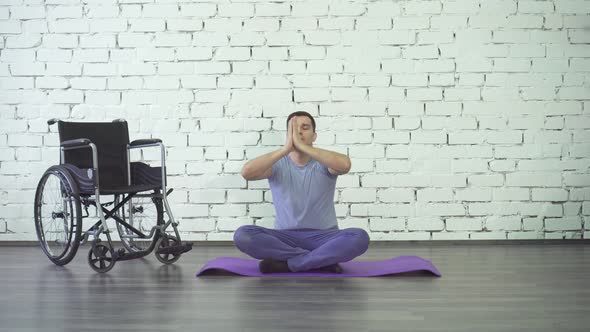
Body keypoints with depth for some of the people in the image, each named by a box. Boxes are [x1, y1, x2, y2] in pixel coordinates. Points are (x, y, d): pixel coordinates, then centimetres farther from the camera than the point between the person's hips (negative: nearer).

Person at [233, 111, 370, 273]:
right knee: (242, 235, -28)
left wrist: (302, 146, -29)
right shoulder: (277, 164, 1)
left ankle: (287, 263, -23)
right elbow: (247, 172, -20)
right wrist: (286, 148, -24)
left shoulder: (324, 163, -1)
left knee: (360, 237, -31)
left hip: (323, 236, -1)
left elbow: (345, 165, -27)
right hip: (285, 237, 1)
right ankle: (322, 260, -23)